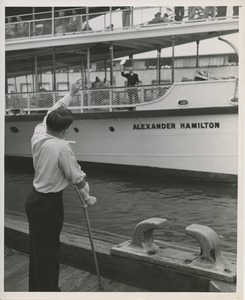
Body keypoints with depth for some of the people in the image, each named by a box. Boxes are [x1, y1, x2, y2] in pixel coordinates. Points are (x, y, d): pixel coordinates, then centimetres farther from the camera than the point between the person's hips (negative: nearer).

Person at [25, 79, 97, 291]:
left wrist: (71, 93, 23)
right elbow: (77, 176, -14)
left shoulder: (38, 133, -4)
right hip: (49, 203, -8)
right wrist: (87, 198, 2)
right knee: (47, 250, 4)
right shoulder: (61, 147, -24)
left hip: (35, 198, 8)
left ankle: (36, 288, 36)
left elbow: (53, 111, 13)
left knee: (38, 248, 20)